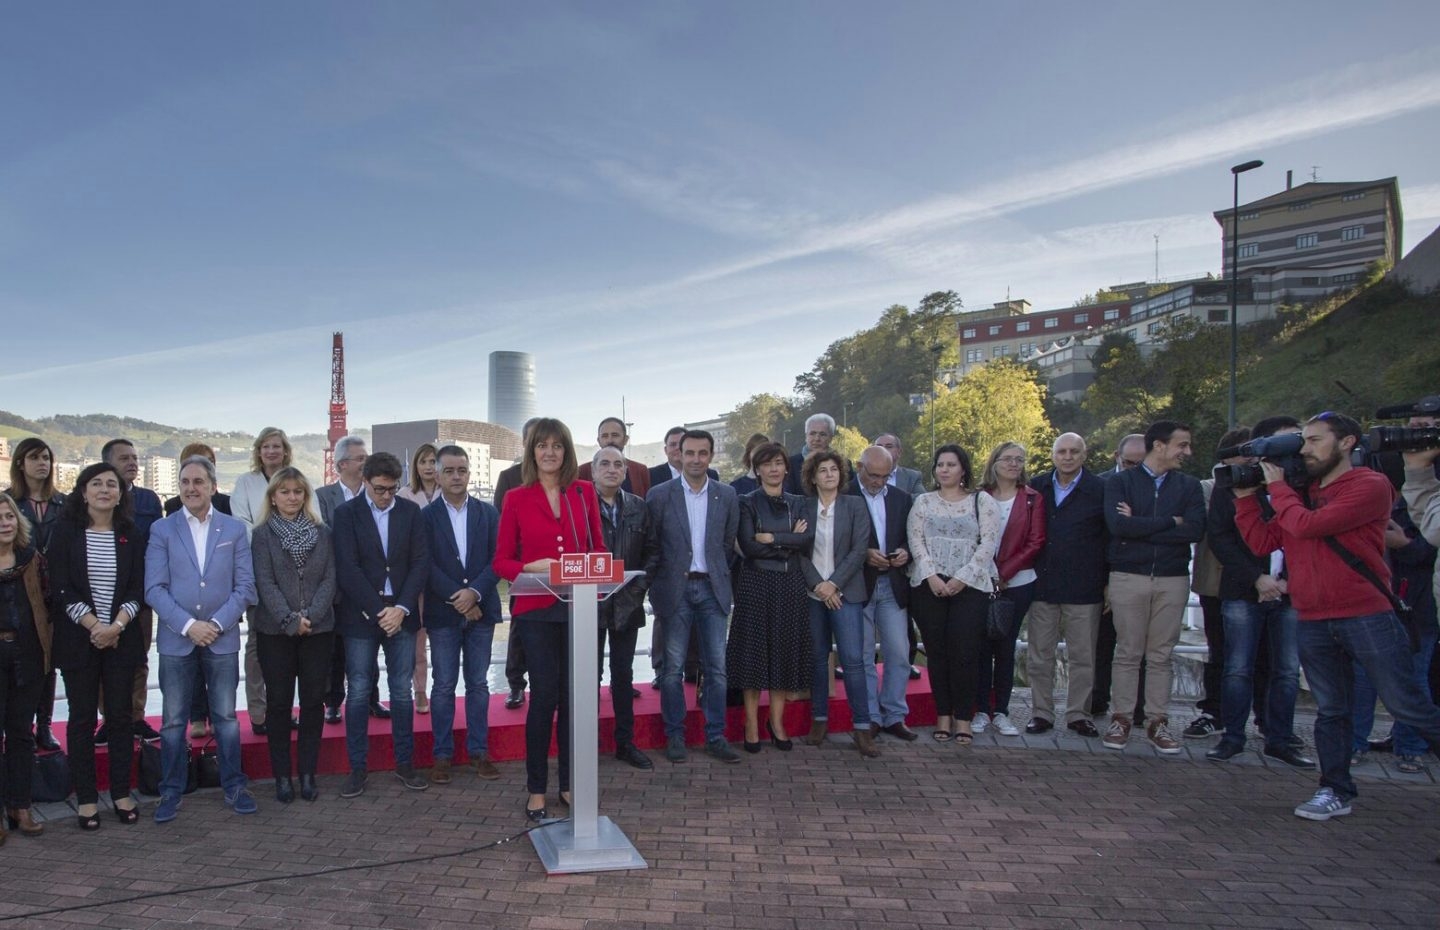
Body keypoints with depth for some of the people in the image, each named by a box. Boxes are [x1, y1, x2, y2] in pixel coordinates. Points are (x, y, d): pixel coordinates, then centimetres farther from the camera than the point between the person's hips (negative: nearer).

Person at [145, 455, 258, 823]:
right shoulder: (162, 530, 1)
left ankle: (234, 787, 19)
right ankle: (171, 793, 20)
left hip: (222, 638, 0)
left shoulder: (234, 529, 3)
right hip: (176, 639, 0)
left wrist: (217, 624, -11)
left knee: (226, 717, 8)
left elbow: (245, 586, 0)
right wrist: (188, 625, -14)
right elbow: (154, 588, -4)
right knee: (173, 721, 7)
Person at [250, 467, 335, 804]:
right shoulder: (263, 534, 1)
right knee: (280, 701, 4)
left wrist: (311, 616, -12)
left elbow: (330, 578, 1)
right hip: (275, 631, -2)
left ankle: (308, 773, 14)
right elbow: (264, 583, -6)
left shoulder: (321, 532, 7)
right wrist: (291, 621, -15)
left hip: (318, 629, 2)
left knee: (313, 700, 4)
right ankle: (282, 776, 13)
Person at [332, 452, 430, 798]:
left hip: (401, 614, 2)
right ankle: (357, 768, 14)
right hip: (360, 616, -2)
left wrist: (401, 608, -11)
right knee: (359, 694, 2)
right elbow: (347, 568, -9)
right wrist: (378, 611, -14)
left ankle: (405, 763, 18)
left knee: (402, 692, 7)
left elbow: (421, 562, 0)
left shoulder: (410, 512, 5)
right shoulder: (346, 513, -1)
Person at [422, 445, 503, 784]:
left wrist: (475, 592, -15)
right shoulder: (426, 516, -1)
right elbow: (428, 566, -7)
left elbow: (497, 559, -1)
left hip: (481, 609, 2)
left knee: (478, 683, 9)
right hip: (443, 612, -2)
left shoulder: (488, 513, 5)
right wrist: (458, 599, -15)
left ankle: (478, 751, 18)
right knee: (444, 686, 5)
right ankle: (442, 754, 15)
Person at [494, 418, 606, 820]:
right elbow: (502, 561, 2)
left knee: (573, 694, 7)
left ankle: (569, 783, 21)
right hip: (536, 608, -2)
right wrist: (531, 568, -17)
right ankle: (536, 790, 12)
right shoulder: (516, 498, 1)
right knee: (545, 694, -3)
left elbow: (598, 547, 11)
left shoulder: (584, 493, 6)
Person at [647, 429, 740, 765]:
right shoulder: (659, 495, -3)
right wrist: (657, 588, 3)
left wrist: (720, 578, 8)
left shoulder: (727, 495, 4)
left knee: (716, 667, 4)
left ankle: (716, 737, 15)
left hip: (712, 588, 2)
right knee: (673, 668, 4)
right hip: (676, 589, -2)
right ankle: (675, 737, 16)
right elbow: (650, 545, 2)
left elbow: (729, 542, 11)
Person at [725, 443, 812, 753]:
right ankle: (751, 722, 12)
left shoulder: (798, 503, 10)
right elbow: (748, 546, -13)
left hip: (791, 585, 3)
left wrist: (772, 538, -13)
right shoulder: (747, 503, 0)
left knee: (786, 650, 6)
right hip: (756, 585, -3)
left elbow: (808, 539, -7)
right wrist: (790, 542, -9)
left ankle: (777, 721, 19)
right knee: (753, 651, 1)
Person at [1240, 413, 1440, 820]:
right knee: (1330, 711, 12)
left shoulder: (1371, 485, -7)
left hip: (1367, 616, -6)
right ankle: (1336, 792, 21)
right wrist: (1246, 497, 6)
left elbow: (1306, 525, -18)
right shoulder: (1301, 493, 15)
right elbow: (1261, 542, 11)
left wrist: (1276, 487, -3)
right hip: (1312, 623, 6)